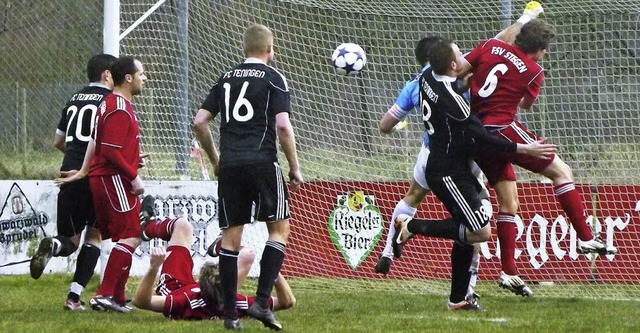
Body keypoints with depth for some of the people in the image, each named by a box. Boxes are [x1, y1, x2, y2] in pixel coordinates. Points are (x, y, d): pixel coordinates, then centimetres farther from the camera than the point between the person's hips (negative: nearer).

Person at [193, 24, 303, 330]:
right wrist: (294, 168, -1)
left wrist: (214, 159, 23)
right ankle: (261, 302, -8)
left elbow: (199, 122, 11)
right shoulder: (273, 78, 0)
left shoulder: (226, 78, 15)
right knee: (279, 228, 5)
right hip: (262, 163, -4)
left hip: (230, 165, 5)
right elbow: (282, 125, -10)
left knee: (231, 235, 7)